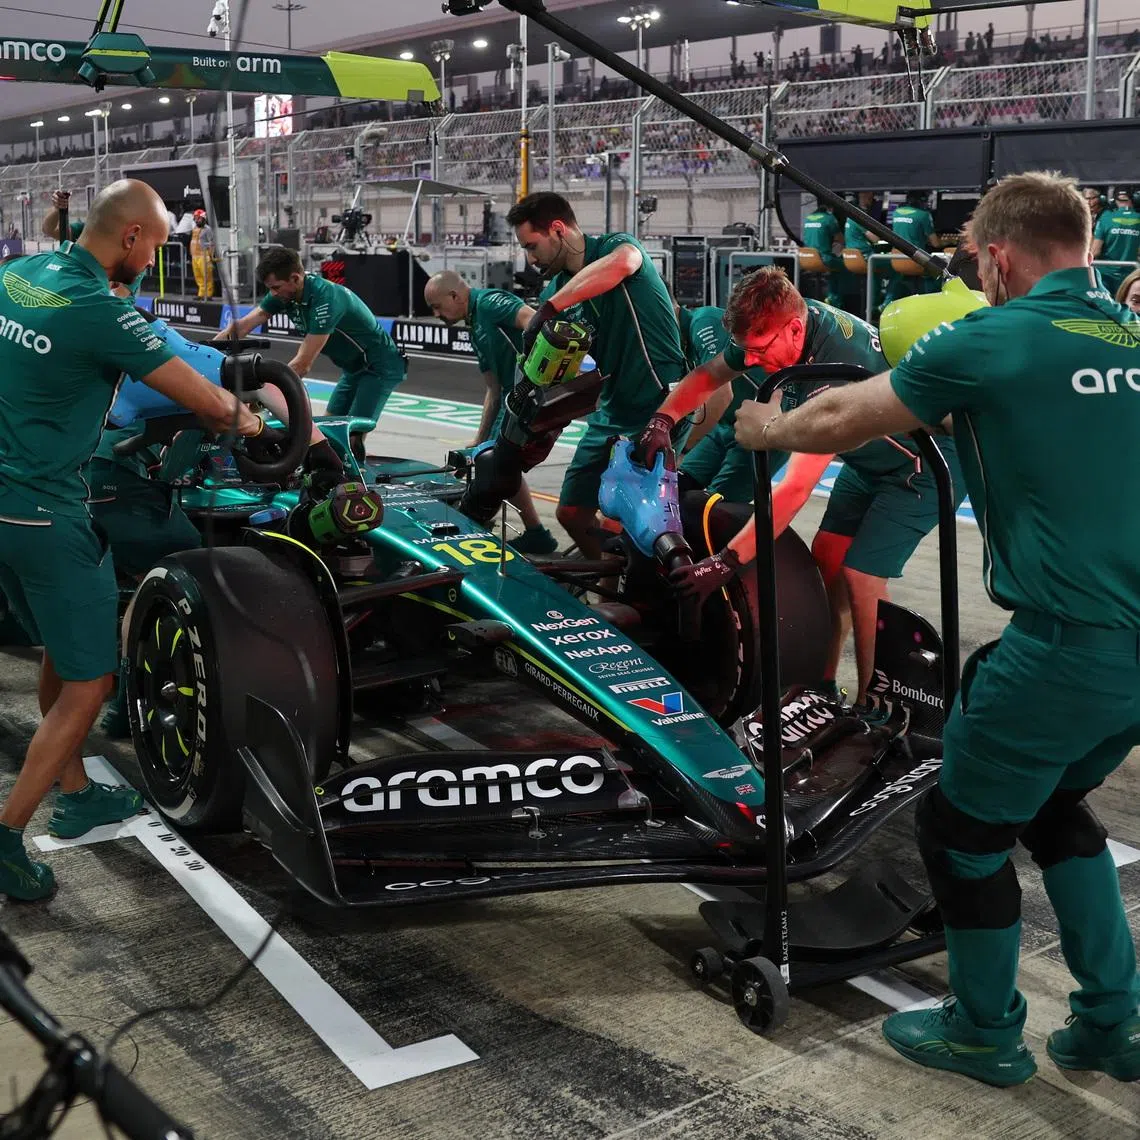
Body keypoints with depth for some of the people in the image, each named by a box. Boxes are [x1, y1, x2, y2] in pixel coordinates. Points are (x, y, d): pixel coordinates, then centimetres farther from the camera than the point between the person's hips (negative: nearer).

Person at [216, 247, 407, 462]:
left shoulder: (324, 297, -32)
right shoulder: (284, 292, -6)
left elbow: (302, 365, -33)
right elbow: (240, 327, -5)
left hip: (380, 367, -9)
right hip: (354, 367, 9)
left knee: (351, 438, -17)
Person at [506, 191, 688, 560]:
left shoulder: (615, 245, -10)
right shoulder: (555, 290, 9)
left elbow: (621, 263, -37)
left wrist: (549, 308, -36)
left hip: (661, 406, -8)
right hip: (610, 414, 8)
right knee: (572, 513, 11)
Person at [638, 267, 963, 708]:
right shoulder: (779, 324, -15)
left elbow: (795, 489, -42)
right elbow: (707, 375, 3)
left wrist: (727, 562, -43)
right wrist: (662, 420, -16)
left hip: (926, 463, -9)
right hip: (869, 460, 9)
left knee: (860, 576, -15)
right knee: (825, 558, 2)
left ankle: (873, 710, -1)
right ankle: (822, 687, 13)